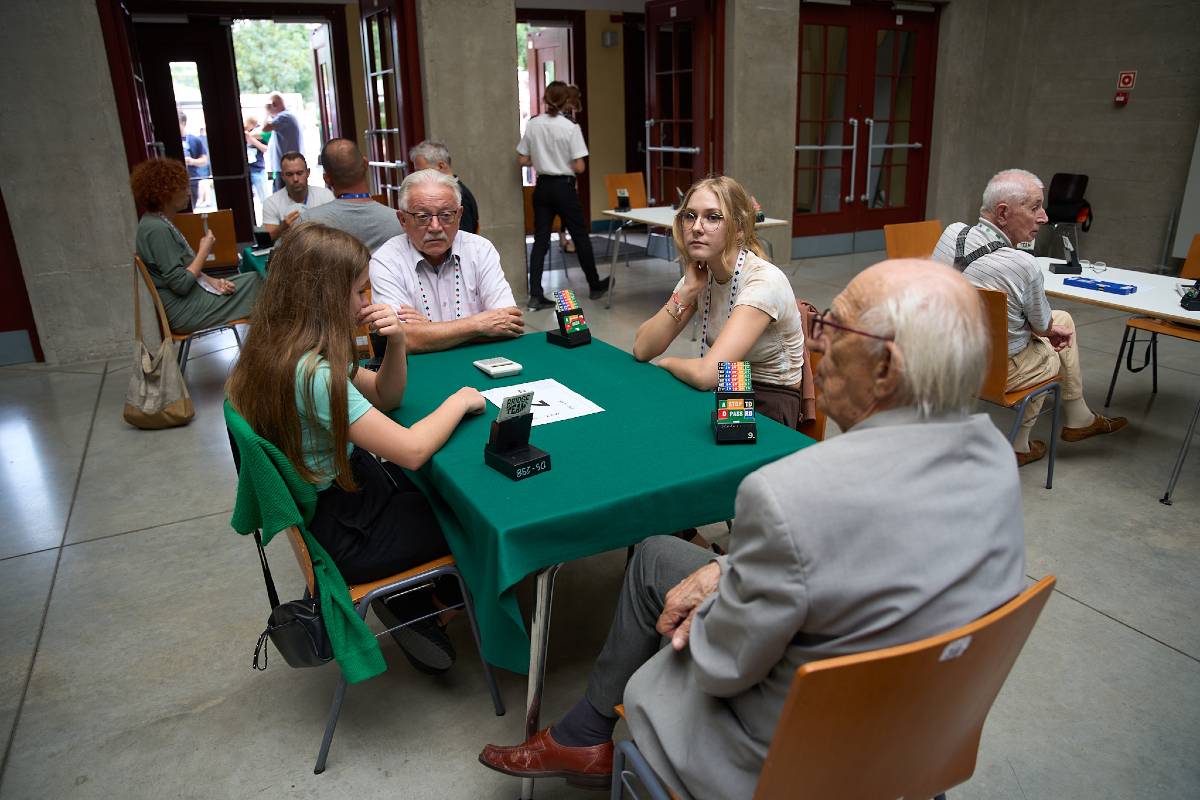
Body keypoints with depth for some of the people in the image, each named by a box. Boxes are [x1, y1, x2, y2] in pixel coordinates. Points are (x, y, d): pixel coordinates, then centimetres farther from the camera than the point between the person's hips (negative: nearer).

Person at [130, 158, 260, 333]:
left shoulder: (160, 222, 10)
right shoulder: (157, 229, -21)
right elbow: (181, 284, -23)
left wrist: (213, 281, 0)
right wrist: (204, 251, -13)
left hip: (190, 296, 9)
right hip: (183, 311, -9)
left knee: (254, 278, 7)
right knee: (254, 283, -2)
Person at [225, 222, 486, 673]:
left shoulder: (280, 347, -1)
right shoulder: (311, 372, -31)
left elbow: (385, 397, 7)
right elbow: (411, 450, -32)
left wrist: (395, 343, -11)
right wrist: (459, 401, -15)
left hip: (332, 493, 9)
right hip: (341, 533, -9)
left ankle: (426, 589, 25)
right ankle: (411, 606, 28)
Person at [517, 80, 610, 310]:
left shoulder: (532, 125, -1)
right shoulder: (571, 127, -12)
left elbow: (522, 160, 3)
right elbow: (579, 167, -13)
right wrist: (567, 164, 8)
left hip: (542, 187, 4)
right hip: (564, 187, -3)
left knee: (540, 240, 6)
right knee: (580, 237, 11)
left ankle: (535, 295, 0)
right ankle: (595, 286, 26)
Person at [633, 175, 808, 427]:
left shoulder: (763, 280, -23)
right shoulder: (700, 274, 0)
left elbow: (706, 374, -31)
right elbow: (642, 350, -7)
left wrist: (667, 362, -11)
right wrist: (687, 291, -15)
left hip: (767, 408, -6)